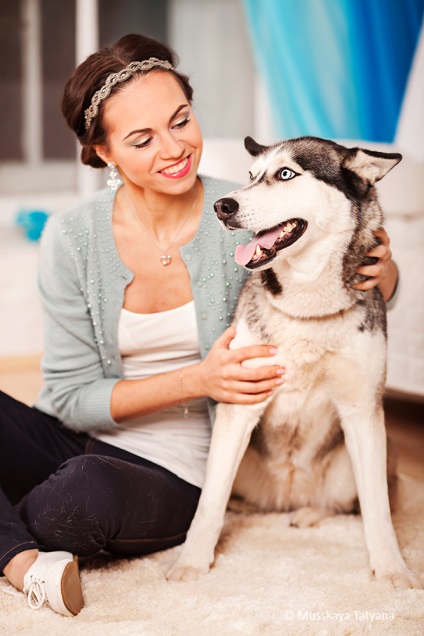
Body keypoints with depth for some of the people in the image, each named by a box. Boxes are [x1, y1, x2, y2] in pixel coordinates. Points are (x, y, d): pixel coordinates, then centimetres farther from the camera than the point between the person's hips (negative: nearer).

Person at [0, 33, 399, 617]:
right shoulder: (73, 237, -6)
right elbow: (69, 397, -5)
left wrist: (383, 271, -20)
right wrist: (195, 381, -19)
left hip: (175, 477, -2)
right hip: (74, 443, 2)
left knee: (89, 490, -36)